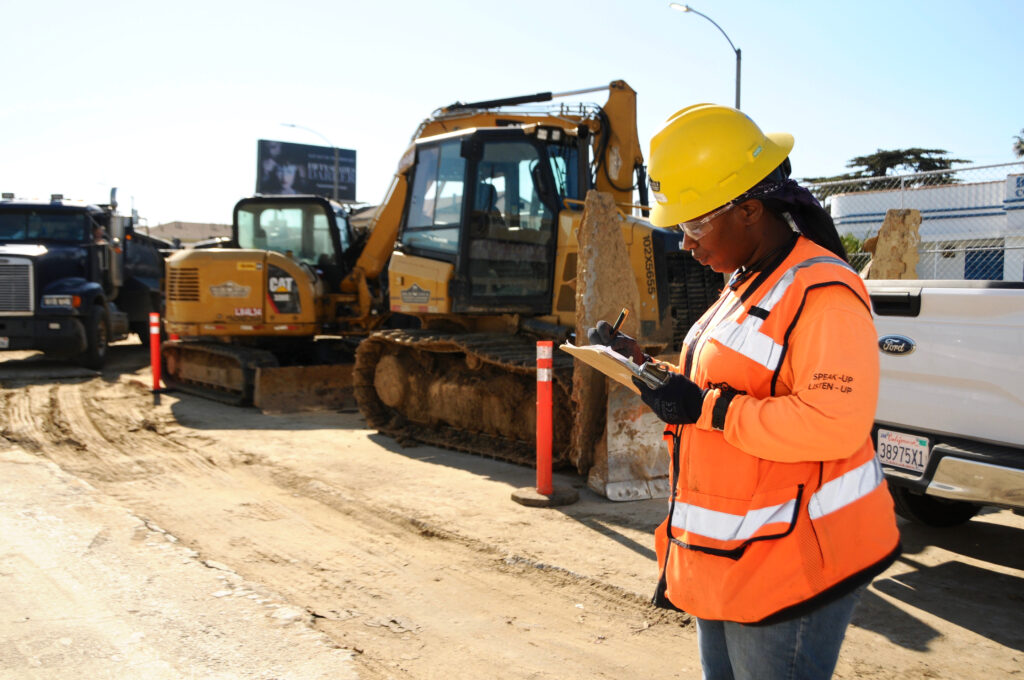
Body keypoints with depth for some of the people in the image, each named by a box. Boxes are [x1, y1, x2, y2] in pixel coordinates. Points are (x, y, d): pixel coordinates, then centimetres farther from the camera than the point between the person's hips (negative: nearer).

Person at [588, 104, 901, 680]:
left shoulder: (822, 294, -20)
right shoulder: (747, 287, 14)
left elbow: (832, 425, -30)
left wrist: (707, 408, -26)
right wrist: (644, 365, 8)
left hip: (789, 566, -10)